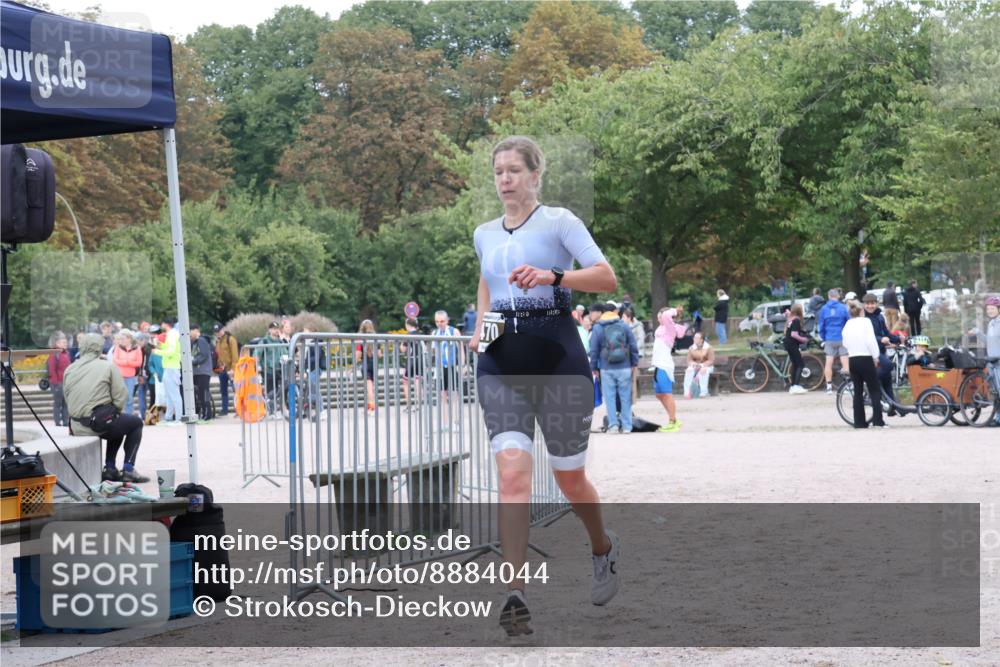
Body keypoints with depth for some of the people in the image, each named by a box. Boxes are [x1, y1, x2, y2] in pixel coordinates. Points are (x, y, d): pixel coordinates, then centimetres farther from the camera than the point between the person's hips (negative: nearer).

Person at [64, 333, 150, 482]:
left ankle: (110, 469, 24)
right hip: (100, 422, -6)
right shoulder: (108, 367, -2)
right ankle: (128, 469, 9)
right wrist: (114, 413, 13)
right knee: (136, 423, 21)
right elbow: (120, 397, -8)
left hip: (76, 427, 6)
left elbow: (67, 400, 10)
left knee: (116, 425, 34)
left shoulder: (69, 370, 11)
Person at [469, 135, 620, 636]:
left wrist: (552, 277, -27)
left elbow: (607, 278, -12)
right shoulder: (484, 234, 14)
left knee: (569, 476, 8)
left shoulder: (558, 221, -2)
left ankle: (603, 547, 40)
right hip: (501, 359, 3)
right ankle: (515, 594, -19)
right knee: (512, 472, -13)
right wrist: (479, 326, 15)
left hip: (556, 353, -3)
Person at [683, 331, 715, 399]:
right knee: (689, 370, -30)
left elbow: (711, 361, -11)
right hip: (695, 366, 3)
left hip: (706, 366, -2)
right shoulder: (691, 348, 0)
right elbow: (689, 360, 3)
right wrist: (693, 363, -21)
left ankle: (703, 391, -35)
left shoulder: (708, 348, -9)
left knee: (703, 370, -38)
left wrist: (702, 365, -25)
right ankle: (687, 392, -36)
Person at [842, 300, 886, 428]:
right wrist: (876, 357, -4)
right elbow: (871, 341, -13)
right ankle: (878, 421, -8)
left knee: (858, 391, 10)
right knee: (875, 390, 0)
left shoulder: (847, 325, 7)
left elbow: (844, 343, 10)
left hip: (852, 359, 5)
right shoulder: (865, 321, -7)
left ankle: (859, 422, 8)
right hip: (866, 359, -5)